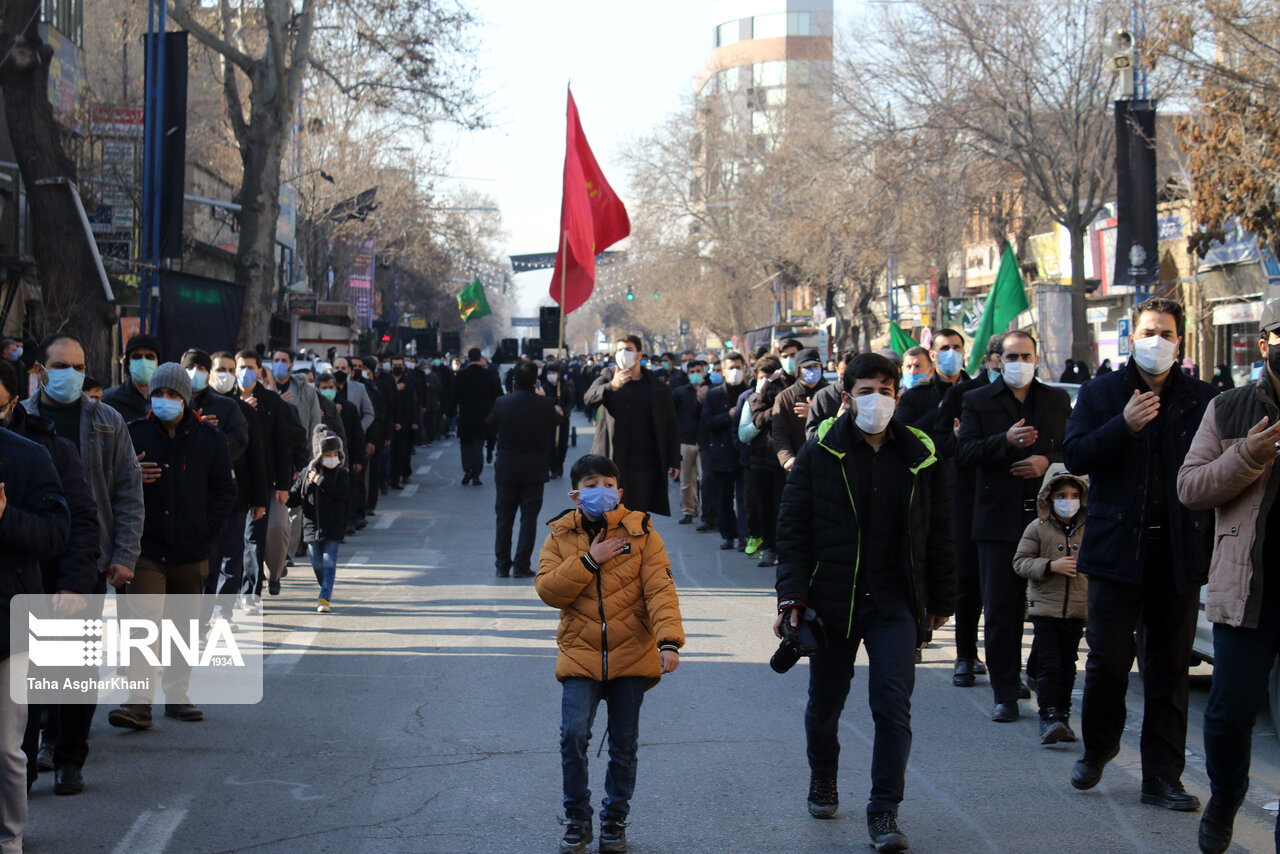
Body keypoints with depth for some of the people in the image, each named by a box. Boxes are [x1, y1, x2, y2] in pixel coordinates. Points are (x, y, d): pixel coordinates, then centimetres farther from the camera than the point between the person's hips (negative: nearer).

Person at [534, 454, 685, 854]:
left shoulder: (641, 531, -1)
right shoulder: (561, 535, 4)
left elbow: (660, 588, -8)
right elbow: (547, 589, -6)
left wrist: (669, 640, -21)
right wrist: (588, 561, -16)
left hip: (631, 654, 0)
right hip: (580, 654, 0)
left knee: (624, 743, 7)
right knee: (573, 734, -13)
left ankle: (615, 820, 24)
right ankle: (577, 818, 6)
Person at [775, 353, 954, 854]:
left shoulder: (920, 456, 3)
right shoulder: (820, 452, -2)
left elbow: (937, 534, 10)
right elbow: (793, 527, -2)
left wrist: (940, 600, 11)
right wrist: (792, 596, -10)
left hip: (894, 605, 0)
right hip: (831, 600, 0)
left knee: (894, 707, -9)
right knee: (825, 704, 14)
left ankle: (884, 812, -2)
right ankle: (822, 783, 40)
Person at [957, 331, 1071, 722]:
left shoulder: (1057, 400, 12)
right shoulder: (978, 401, 7)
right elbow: (964, 451, -4)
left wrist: (1049, 462, -10)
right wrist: (1005, 441, -18)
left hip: (1047, 516, 1)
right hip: (999, 520, -1)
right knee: (1000, 612, 0)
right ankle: (1006, 693, 5)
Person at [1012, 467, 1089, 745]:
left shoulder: (1088, 530, 6)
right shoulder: (1038, 528, -2)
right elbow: (1020, 562, -5)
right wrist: (1051, 566, -18)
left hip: (1076, 610, 3)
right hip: (1044, 608, -3)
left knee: (1067, 665, 10)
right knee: (1048, 664, -8)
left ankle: (1062, 716, 17)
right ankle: (1048, 717, -9)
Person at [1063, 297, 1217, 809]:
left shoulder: (1203, 400, 6)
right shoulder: (1100, 394, 7)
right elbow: (1075, 457, -3)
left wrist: (1214, 549, -5)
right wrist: (1124, 426, -17)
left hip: (1179, 553, 1)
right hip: (1118, 550, 0)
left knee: (1169, 669, 5)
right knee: (1107, 661, -1)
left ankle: (1162, 778, 11)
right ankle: (1096, 750, 23)